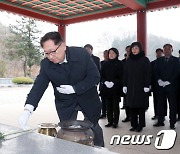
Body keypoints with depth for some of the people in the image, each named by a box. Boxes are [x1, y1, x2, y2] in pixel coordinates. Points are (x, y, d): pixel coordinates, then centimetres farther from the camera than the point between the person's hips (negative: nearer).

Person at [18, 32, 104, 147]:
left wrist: (74, 88, -28)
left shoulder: (82, 54, -23)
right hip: (65, 103, 1)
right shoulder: (46, 64, -18)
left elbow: (95, 76, -18)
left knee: (94, 127, 16)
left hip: (87, 98, 0)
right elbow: (38, 86, -22)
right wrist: (28, 109, -37)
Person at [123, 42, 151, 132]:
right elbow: (125, 74, 10)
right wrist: (124, 85, 4)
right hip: (131, 87, 4)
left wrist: (147, 85, -12)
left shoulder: (145, 60, -1)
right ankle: (134, 125, 14)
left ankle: (140, 125, 12)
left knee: (141, 107, 2)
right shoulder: (129, 61, 11)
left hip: (141, 87, -4)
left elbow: (148, 73, -5)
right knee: (132, 107, 4)